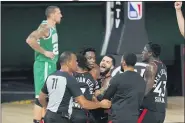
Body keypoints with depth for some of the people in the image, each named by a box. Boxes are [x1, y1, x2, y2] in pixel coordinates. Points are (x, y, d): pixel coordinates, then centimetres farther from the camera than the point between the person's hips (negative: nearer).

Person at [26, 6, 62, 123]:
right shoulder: (45, 27, -17)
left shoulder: (52, 27, 12)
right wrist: (44, 52, -25)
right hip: (44, 65, -10)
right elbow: (30, 39, -31)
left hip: (50, 65, 10)